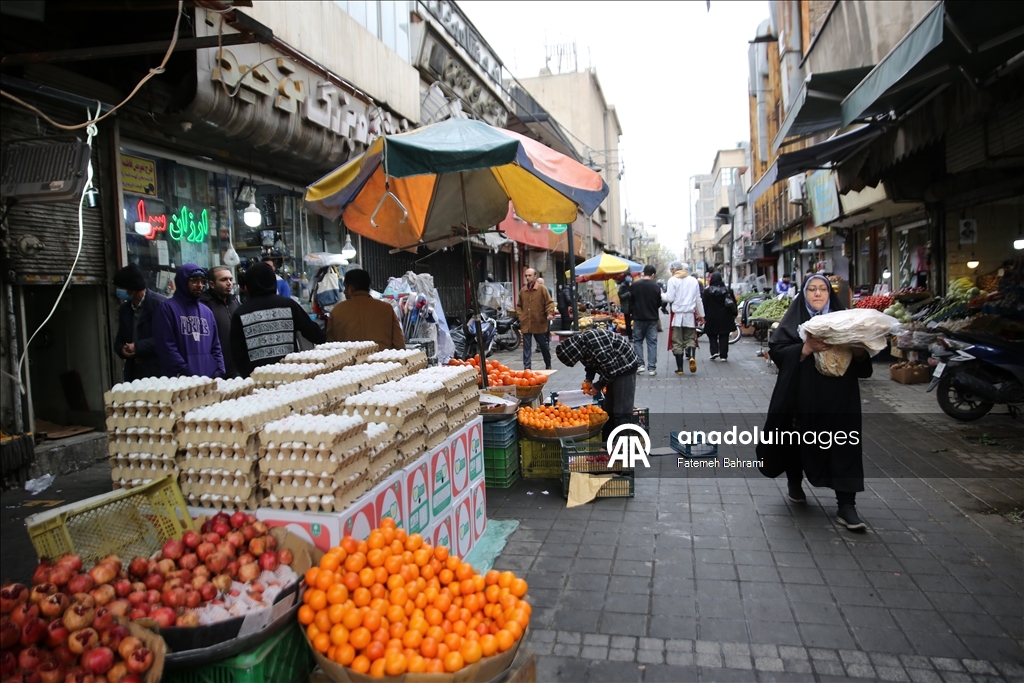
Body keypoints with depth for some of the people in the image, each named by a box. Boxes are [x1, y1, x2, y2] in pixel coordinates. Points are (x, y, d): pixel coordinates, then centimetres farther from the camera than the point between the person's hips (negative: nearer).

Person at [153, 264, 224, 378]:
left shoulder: (207, 311, 16)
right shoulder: (168, 308, -2)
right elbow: (166, 347, -10)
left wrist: (219, 373, 1)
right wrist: (187, 374, -15)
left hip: (209, 380, 6)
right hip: (180, 382, -5)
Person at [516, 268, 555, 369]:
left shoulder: (542, 289, -3)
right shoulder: (522, 291, 9)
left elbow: (549, 303, -4)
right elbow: (518, 305, 20)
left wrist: (550, 313, -19)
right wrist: (520, 315, 6)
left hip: (539, 323, -2)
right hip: (526, 324, 3)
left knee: (544, 345, 11)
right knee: (527, 347, -1)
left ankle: (548, 365, 28)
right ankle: (527, 367, 1)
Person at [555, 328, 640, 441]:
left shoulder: (594, 342, -30)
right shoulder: (581, 344, -2)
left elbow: (610, 368, -26)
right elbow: (591, 363, 14)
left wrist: (598, 386, -14)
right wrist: (588, 379, -2)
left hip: (625, 368, -10)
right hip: (614, 371, 10)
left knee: (621, 412, -10)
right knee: (608, 410, 14)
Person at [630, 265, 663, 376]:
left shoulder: (635, 285, -9)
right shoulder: (656, 286, -6)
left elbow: (631, 301, -1)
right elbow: (659, 304, 1)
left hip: (638, 318, -1)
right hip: (652, 318, 1)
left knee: (637, 341, 12)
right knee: (652, 342, 5)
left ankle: (640, 364, 2)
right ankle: (652, 368, 4)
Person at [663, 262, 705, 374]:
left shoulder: (673, 280, -5)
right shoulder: (693, 280, 8)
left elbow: (670, 298, -9)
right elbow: (698, 299, 12)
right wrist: (701, 314, 20)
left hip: (676, 315, -3)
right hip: (690, 315, 3)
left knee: (677, 342, 3)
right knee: (690, 339, 10)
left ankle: (679, 368, 4)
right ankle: (692, 356, -18)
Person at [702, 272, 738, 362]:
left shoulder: (707, 291, -6)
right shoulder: (727, 290, 2)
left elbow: (704, 304, -6)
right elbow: (733, 304, 6)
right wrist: (734, 315, 14)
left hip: (712, 318, -2)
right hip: (725, 317, 2)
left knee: (712, 335, 13)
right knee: (724, 336, 6)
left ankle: (714, 351, -3)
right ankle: (723, 355, 3)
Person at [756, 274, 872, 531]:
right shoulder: (793, 320, 2)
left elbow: (860, 356, 8)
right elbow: (777, 351, -10)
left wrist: (858, 351, -15)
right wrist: (806, 348, -24)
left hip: (838, 397, 1)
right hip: (802, 395, -1)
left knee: (843, 446, -4)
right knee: (798, 441, 10)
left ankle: (847, 506, 0)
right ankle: (794, 482, 37)